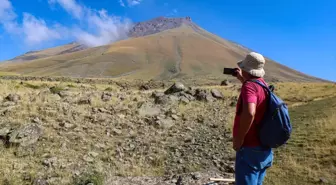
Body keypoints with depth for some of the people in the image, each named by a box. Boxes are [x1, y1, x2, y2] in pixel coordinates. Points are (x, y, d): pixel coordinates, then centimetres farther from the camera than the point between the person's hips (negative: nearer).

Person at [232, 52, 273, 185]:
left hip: (250, 149, -9)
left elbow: (249, 113, -37)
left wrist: (239, 138, -26)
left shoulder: (249, 85, -19)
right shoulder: (263, 84, 9)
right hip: (265, 149, 9)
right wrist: (242, 79, 30)